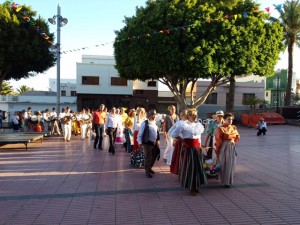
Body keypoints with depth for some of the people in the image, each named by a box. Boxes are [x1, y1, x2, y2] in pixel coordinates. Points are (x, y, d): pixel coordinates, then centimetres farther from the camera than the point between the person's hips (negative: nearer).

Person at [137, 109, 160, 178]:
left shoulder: (155, 123, 9)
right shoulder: (145, 123, -12)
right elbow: (140, 133, -12)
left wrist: (158, 141, 12)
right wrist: (140, 143, -15)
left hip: (154, 143, 7)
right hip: (147, 143, -7)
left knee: (154, 157, 16)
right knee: (148, 158, 0)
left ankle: (149, 168, 37)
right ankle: (147, 172, 15)